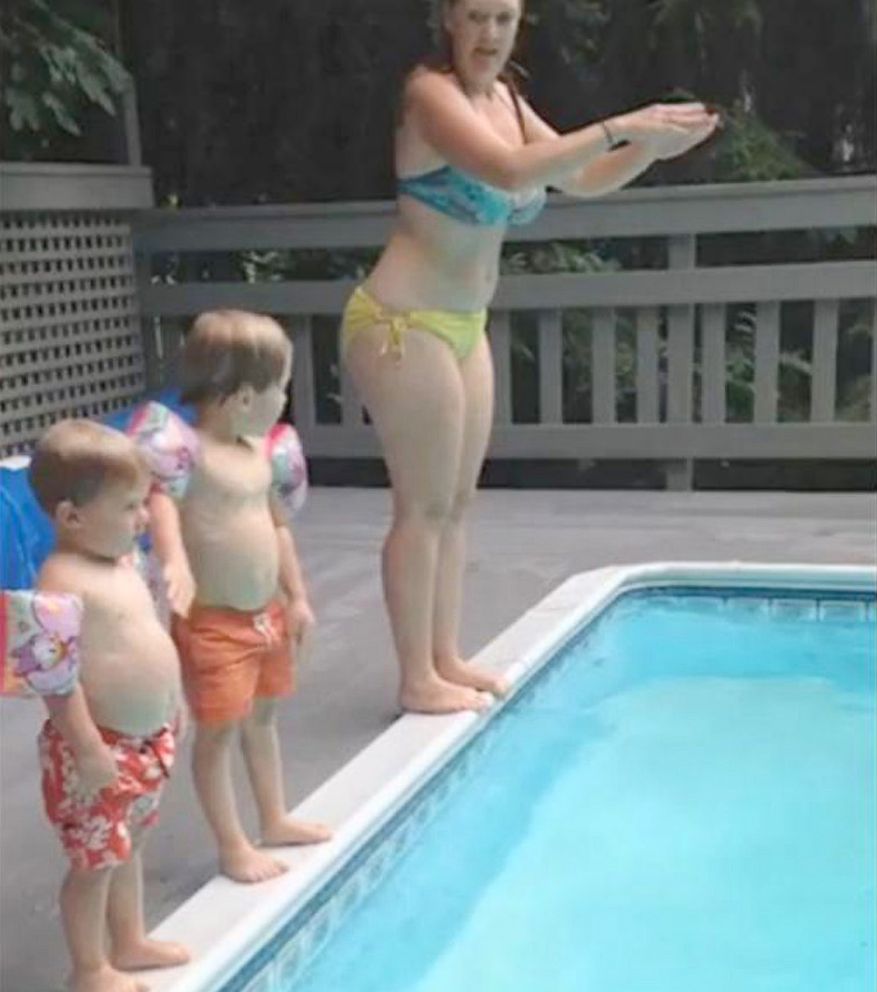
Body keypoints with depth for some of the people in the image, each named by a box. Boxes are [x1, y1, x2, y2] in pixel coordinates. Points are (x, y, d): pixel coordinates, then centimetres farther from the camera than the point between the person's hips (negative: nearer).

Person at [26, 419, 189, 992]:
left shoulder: (121, 563, 6)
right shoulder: (63, 581, -24)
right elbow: (57, 679, -26)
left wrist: (170, 706, 23)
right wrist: (89, 749, -25)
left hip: (149, 739, 9)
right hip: (102, 748, -9)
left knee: (129, 847, 24)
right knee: (95, 862, 6)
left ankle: (131, 943, 41)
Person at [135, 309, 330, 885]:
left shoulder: (265, 450, 6)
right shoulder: (189, 451, -20)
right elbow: (160, 503, -37)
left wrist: (297, 599, 16)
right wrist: (175, 562, -54)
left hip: (268, 613, 8)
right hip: (213, 622, -8)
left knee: (263, 718, 22)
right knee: (219, 732, 4)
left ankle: (276, 820, 39)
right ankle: (233, 847, 17)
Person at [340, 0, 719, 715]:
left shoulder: (505, 98, 10)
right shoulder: (433, 92, -16)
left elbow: (581, 180, 15)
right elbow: (511, 171, -33)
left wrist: (652, 148, -1)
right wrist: (619, 126, -28)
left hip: (463, 325, 9)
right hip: (404, 325, -9)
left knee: (456, 502, 14)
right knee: (424, 506, -2)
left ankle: (446, 660, 25)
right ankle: (418, 679, 10)